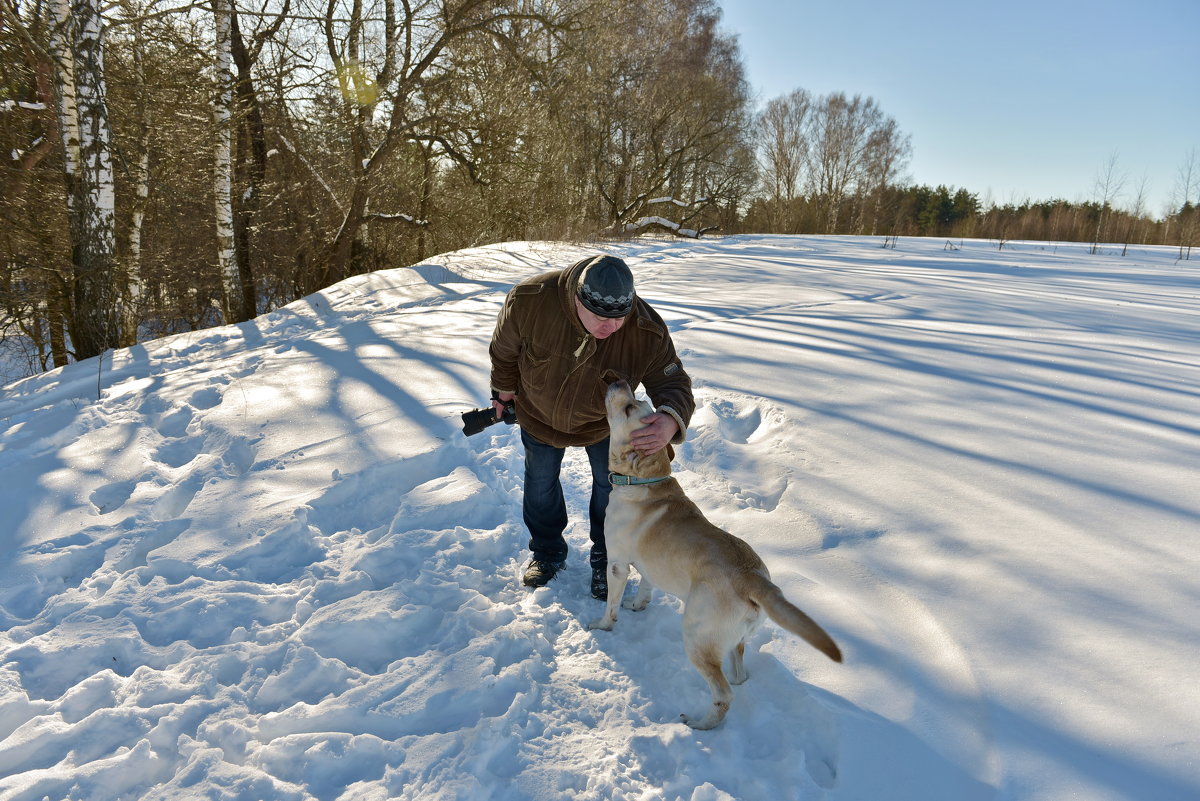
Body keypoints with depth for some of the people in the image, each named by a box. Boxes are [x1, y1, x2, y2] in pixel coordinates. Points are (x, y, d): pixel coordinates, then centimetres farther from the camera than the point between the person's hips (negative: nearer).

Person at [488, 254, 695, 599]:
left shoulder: (647, 331, -38)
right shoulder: (530, 300, -37)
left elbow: (673, 383, -31)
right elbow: (504, 347, -16)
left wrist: (671, 421, -56)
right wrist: (504, 389, 2)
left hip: (603, 421, 0)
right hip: (539, 414, 1)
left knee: (609, 484, 15)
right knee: (540, 483, 20)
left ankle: (605, 557, 42)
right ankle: (548, 551, 47)